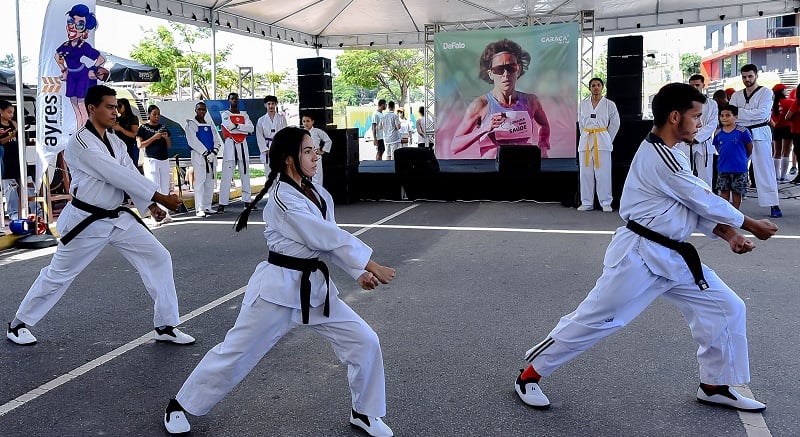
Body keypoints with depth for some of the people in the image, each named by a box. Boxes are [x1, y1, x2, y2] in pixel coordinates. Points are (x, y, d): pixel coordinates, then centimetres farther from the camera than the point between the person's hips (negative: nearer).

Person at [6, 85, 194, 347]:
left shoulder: (116, 142, 7)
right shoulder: (80, 143, -19)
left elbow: (131, 175, -2)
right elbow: (118, 175, -27)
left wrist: (150, 205, -18)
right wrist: (160, 196, -28)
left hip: (117, 218, 7)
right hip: (86, 221, -7)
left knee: (159, 258, -2)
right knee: (58, 274, 8)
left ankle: (165, 327, 6)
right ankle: (18, 324, 32)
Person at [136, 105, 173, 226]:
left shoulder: (163, 127, 13)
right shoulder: (143, 128, 0)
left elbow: (169, 146, 17)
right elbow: (140, 145, -7)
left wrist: (166, 138, -4)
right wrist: (154, 138, -15)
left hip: (164, 160, 5)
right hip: (151, 160, -5)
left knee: (165, 189, 5)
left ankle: (165, 214, 9)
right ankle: (156, 216, -7)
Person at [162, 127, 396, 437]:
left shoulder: (319, 194, 6)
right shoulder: (282, 199, -19)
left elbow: (331, 241, 6)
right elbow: (327, 238, -23)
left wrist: (358, 272, -8)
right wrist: (372, 265, -19)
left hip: (315, 287, 7)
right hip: (279, 288, -7)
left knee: (364, 341, 3)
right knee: (235, 352, 5)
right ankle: (180, 406, 29)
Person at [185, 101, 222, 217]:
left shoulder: (210, 126, 17)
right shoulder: (191, 124, 3)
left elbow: (217, 141, 10)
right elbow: (192, 141, -8)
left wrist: (213, 152, -8)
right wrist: (205, 153, -13)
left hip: (211, 156, 5)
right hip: (198, 156, -5)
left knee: (210, 182, 4)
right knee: (199, 181, -10)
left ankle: (207, 207, 10)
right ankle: (199, 209, -13)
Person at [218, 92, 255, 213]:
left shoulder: (244, 114, 14)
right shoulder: (225, 114, 3)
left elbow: (251, 128, -3)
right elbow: (230, 128, -14)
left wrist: (236, 126, -10)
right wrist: (244, 129, -7)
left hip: (242, 145, 5)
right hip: (230, 144, -4)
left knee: (245, 174, 9)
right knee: (226, 175, -8)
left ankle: (247, 201, 17)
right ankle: (222, 203, -8)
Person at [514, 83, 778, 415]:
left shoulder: (666, 154, 13)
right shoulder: (659, 157, -19)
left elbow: (694, 206, 12)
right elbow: (705, 200, -14)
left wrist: (728, 234, -3)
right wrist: (752, 225, 0)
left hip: (673, 257, 10)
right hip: (639, 256, -10)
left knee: (726, 308, 10)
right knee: (593, 319, -4)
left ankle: (714, 386, 26)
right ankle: (529, 376, 11)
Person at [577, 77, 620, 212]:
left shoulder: (609, 104, 0)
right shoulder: (583, 104, 7)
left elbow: (615, 124, 8)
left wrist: (607, 139, 9)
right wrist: (586, 136, 13)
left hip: (602, 141, -3)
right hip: (585, 140, 3)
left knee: (603, 173, -4)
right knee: (586, 173, 4)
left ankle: (606, 203, 3)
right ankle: (587, 203, 10)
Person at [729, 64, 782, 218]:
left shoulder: (766, 92, 1)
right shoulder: (736, 95, 13)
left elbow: (762, 113, -13)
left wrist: (740, 112, -10)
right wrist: (751, 115, -12)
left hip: (759, 134, -4)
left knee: (764, 169, -6)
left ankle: (773, 204, -5)